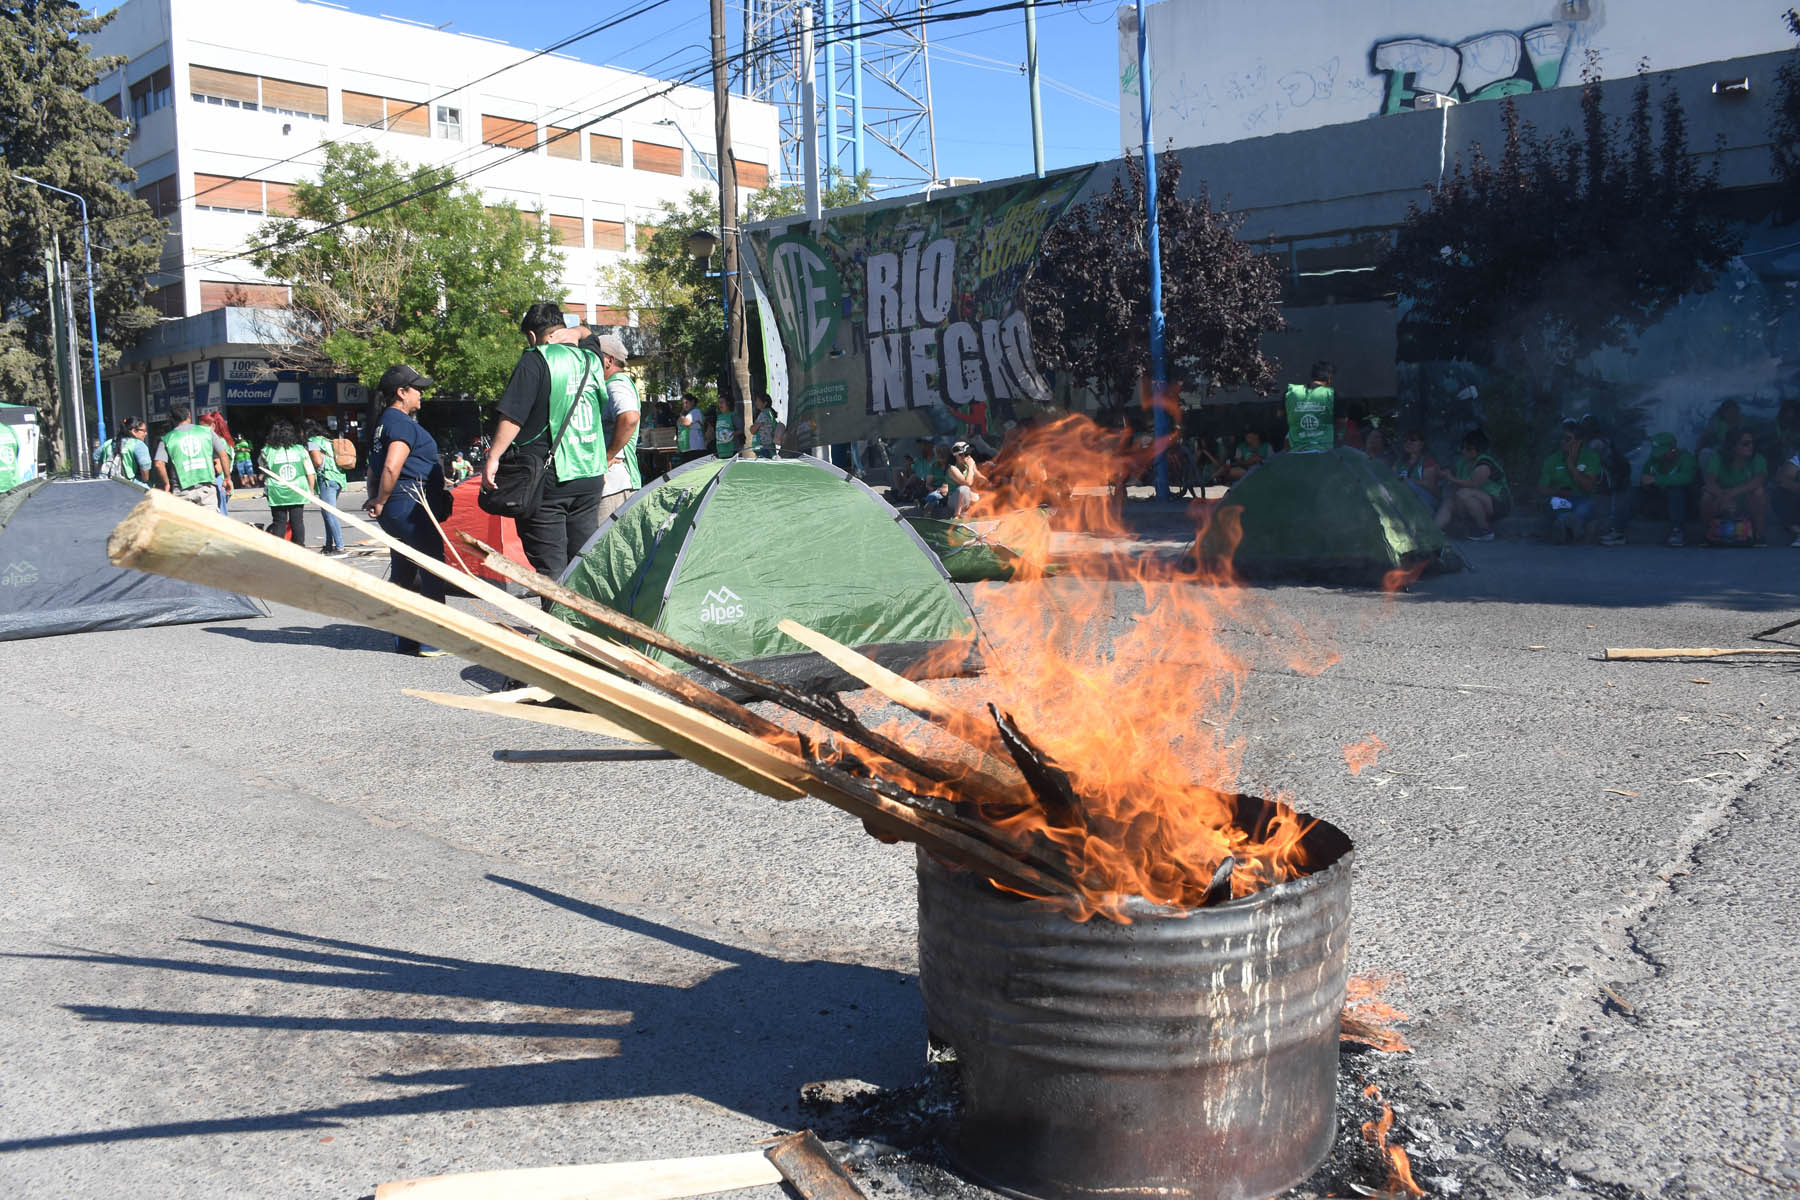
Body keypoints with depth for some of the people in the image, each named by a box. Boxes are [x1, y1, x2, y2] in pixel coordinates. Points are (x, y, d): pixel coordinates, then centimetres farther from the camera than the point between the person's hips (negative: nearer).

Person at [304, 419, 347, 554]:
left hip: (327, 480, -8)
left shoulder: (313, 442, -2)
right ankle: (329, 545, 19)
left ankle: (340, 547, -13)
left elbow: (318, 461, -13)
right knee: (326, 512, 17)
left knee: (330, 515, -8)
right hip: (338, 479, 8)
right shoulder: (328, 441, 22)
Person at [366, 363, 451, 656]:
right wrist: (381, 502, -14)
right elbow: (391, 468, -24)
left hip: (394, 509, 10)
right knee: (432, 569, -4)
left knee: (403, 571, 13)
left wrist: (375, 500, 16)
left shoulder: (383, 423, 20)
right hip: (410, 503, -10)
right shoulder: (403, 424, -13)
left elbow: (373, 469, 22)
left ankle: (405, 639, 17)